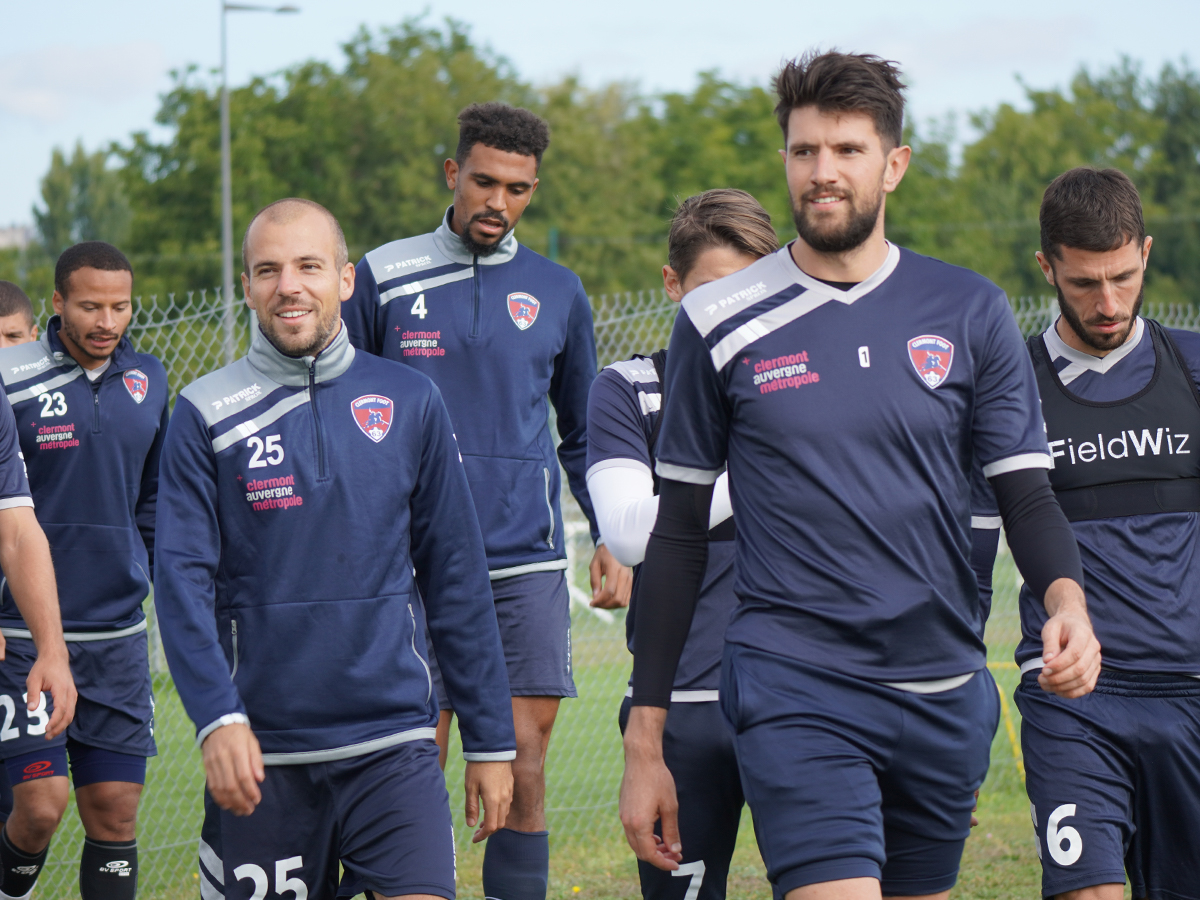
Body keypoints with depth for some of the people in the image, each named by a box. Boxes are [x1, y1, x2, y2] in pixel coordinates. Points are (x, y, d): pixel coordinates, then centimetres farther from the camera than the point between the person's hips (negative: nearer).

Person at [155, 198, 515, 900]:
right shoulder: (206, 415, 2)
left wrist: (490, 739, 9)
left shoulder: (411, 403, 7)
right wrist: (218, 717, -20)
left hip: (394, 743, 0)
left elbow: (457, 579, 10)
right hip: (261, 750, 0)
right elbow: (184, 580, -5)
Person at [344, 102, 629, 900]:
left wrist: (610, 538, 9)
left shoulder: (558, 293, 10)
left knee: (522, 777, -4)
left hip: (527, 565, 1)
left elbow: (583, 434, 19)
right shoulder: (384, 278, 4)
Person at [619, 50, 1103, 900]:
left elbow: (1026, 493, 6)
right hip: (793, 690, -3)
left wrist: (1068, 600, -18)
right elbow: (680, 533, 6)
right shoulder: (721, 323, 1)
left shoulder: (970, 312, 5)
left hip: (945, 694, 3)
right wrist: (644, 743, 4)